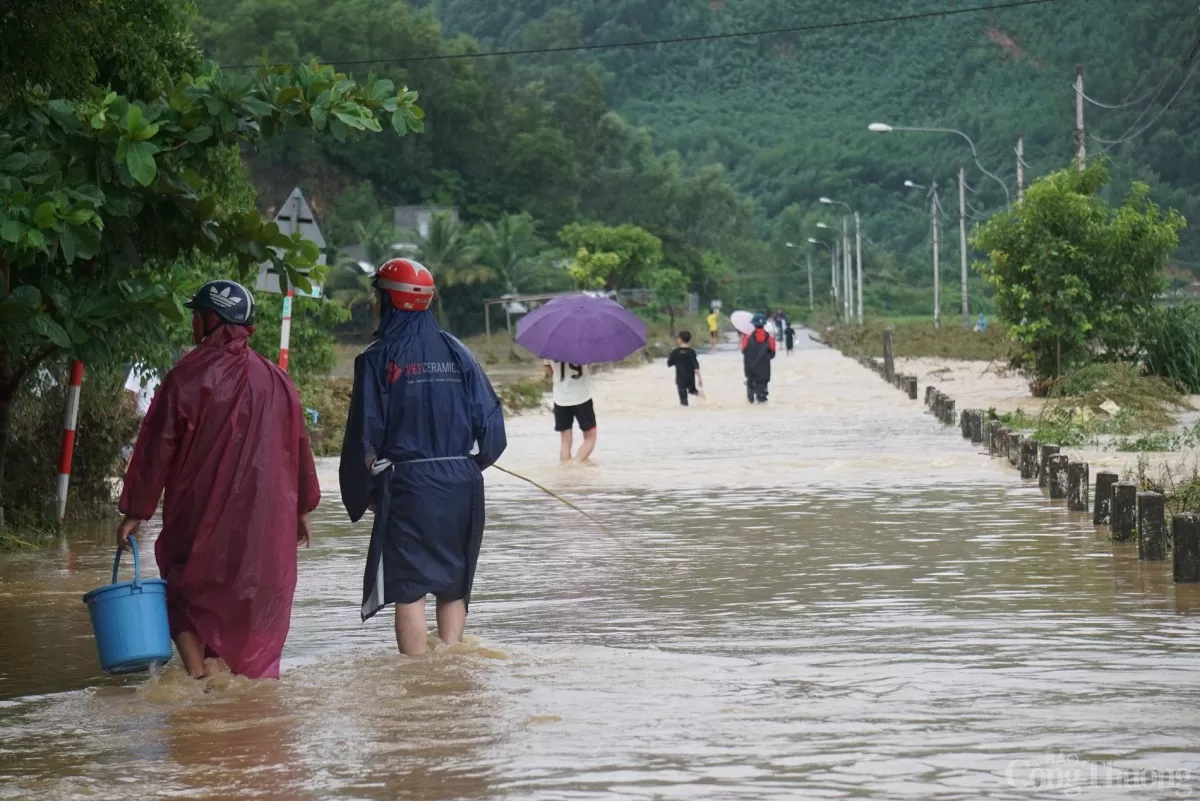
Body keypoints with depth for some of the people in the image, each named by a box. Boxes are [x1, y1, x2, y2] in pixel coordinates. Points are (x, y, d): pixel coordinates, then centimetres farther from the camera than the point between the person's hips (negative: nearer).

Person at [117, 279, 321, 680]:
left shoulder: (187, 377, -8)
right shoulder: (276, 380, 6)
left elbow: (156, 449, -7)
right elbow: (298, 446, 13)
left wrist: (135, 512, -2)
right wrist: (302, 509, 24)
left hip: (200, 519, -3)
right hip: (267, 523, 4)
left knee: (186, 602, 9)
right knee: (258, 607, 11)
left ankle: (199, 679, -8)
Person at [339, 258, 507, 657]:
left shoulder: (378, 358, -6)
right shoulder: (456, 351, 4)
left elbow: (365, 434, -8)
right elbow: (491, 423, 1)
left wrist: (362, 493, 4)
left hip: (406, 486, -4)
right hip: (462, 485, 4)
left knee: (409, 590, 1)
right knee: (454, 586, 15)